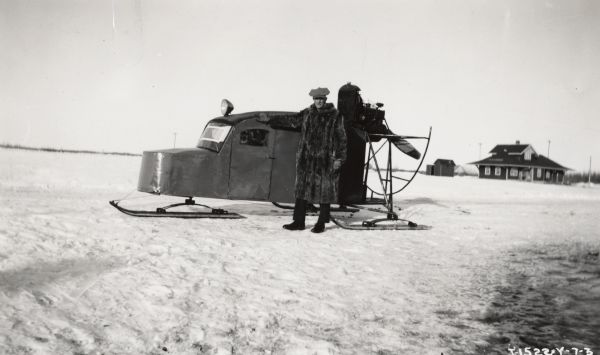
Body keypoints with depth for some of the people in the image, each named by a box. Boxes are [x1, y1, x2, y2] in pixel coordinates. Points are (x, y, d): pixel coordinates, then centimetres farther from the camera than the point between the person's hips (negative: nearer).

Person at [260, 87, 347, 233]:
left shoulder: (335, 116, 0)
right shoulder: (307, 114, 11)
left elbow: (341, 139, -1)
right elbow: (290, 120, 20)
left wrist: (339, 158, -6)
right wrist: (270, 120, 19)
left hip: (325, 160, -4)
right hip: (305, 159, 4)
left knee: (324, 191, 0)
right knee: (302, 189, 5)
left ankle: (321, 223, 11)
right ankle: (299, 221, 13)